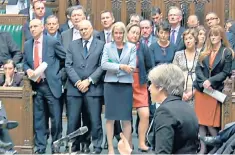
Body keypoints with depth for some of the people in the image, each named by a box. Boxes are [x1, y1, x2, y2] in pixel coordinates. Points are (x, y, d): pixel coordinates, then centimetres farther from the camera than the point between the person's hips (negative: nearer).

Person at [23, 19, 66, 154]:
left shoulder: (52, 42, -5)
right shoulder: (27, 45, 10)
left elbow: (66, 57, -1)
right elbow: (25, 62, 17)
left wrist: (60, 74, -2)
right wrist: (28, 70, -4)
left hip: (51, 85, -4)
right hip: (36, 86, 4)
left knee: (56, 118, 1)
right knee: (38, 118, 9)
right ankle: (40, 147, 18)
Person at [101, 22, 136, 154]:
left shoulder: (131, 47, 5)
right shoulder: (107, 46, 8)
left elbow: (132, 67, -5)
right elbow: (103, 64, -6)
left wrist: (113, 67, -8)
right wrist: (120, 66, -16)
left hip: (126, 85, -1)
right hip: (110, 84, 1)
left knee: (126, 118, 1)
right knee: (110, 117, 3)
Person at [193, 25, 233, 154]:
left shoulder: (227, 52, -2)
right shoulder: (204, 52, 9)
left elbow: (225, 72, -7)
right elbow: (198, 68, 2)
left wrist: (211, 81, -17)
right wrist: (204, 82, -14)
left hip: (215, 90, -4)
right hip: (201, 89, 4)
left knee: (210, 122, -5)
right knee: (201, 121, 4)